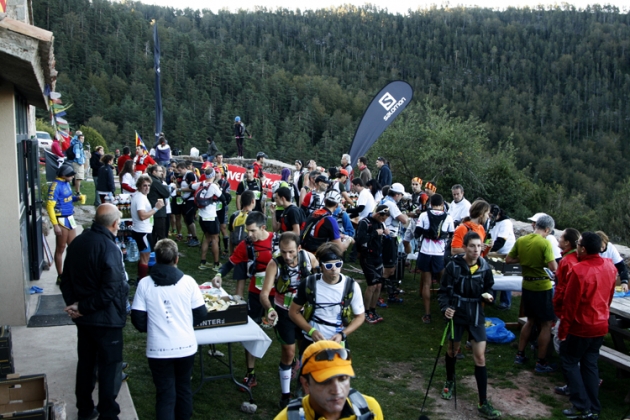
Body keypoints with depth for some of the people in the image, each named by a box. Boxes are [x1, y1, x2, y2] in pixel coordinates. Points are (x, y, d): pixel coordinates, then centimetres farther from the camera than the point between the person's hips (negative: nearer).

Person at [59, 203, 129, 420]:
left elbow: (66, 279, 8)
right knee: (109, 367, 6)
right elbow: (110, 291, -25)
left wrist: (73, 303, 1)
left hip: (83, 318, 7)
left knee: (85, 362, 20)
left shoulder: (77, 242, 1)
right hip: (106, 320, -7)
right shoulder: (110, 249, -23)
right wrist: (83, 308, -14)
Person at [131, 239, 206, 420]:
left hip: (158, 349, -1)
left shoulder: (144, 284, -8)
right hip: (185, 346, 1)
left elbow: (137, 319, -5)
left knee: (165, 393, 8)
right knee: (183, 388, 21)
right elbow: (201, 314, -2)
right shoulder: (188, 282, -8)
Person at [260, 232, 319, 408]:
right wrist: (269, 309, -53)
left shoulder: (309, 257, -19)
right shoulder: (274, 264, -27)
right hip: (284, 313, -3)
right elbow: (264, 293, -33)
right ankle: (285, 394, 20)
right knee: (288, 352, 2)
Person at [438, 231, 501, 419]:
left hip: (476, 315, 1)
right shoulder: (454, 266, -16)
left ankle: (483, 403, 6)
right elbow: (443, 290, -10)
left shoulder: (485, 267, -7)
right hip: (456, 313, -1)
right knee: (452, 350, 18)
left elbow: (488, 287, 10)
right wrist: (445, 307, -26)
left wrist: (487, 295, -12)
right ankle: (450, 381, 48)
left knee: (480, 357, -3)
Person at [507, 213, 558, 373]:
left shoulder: (521, 240, -1)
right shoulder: (545, 243, -18)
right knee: (546, 324, 6)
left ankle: (520, 355, 27)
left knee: (530, 321, 23)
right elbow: (553, 268, -23)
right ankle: (541, 363, 10)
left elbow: (508, 260, 6)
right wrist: (549, 261, -2)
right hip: (542, 287, -6)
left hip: (527, 286, 6)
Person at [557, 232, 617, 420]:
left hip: (581, 327, -7)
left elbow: (570, 304, -18)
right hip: (601, 326, 7)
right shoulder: (610, 267, -2)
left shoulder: (579, 270, -24)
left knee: (570, 362, 7)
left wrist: (563, 330, -9)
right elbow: (609, 296, 11)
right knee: (590, 364, 15)